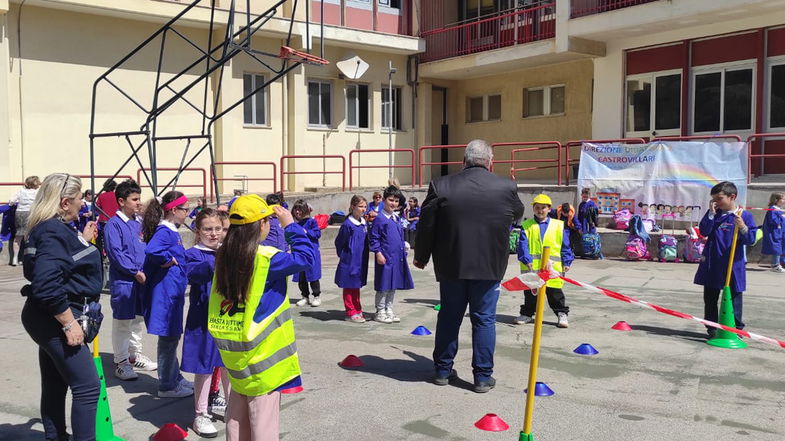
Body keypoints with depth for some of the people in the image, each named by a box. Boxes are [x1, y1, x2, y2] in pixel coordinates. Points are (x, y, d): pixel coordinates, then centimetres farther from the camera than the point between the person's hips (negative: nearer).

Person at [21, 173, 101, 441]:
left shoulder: (52, 228, 12)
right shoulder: (53, 232, -20)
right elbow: (47, 286, -27)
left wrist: (84, 242, 22)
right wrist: (69, 324, -23)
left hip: (50, 321, 11)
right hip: (55, 320, -11)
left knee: (55, 386, 18)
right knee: (87, 386, -7)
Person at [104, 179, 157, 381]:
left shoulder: (138, 222, 10)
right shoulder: (114, 224, -12)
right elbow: (115, 253, -18)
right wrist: (135, 271, -18)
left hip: (140, 279, 8)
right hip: (122, 280, -7)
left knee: (138, 318, 18)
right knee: (122, 321, 1)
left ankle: (135, 355, 32)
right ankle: (121, 362, 11)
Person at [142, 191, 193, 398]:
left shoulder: (172, 231, 12)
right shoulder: (164, 231, -18)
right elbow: (151, 250, -37)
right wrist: (168, 260, -22)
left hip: (173, 292, 10)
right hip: (165, 292, -10)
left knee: (171, 337, 19)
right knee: (168, 338, 0)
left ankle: (174, 378, 32)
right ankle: (166, 386, 11)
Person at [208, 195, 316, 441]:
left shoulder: (224, 256, -2)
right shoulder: (265, 257, -19)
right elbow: (305, 257, -17)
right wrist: (291, 226, -9)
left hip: (233, 347, 7)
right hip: (261, 347, -7)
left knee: (238, 407, 20)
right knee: (264, 411, 3)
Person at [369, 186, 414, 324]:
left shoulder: (397, 219, 14)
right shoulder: (379, 219, -10)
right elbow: (373, 238, -10)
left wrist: (403, 252, 19)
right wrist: (378, 253, -16)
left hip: (397, 258, 8)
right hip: (385, 258, -8)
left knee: (393, 286, 14)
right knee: (383, 286, 0)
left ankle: (389, 310, 24)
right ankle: (380, 312, 10)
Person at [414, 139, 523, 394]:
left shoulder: (441, 187, -7)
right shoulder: (506, 188, -5)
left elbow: (426, 226, -2)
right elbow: (518, 215, 15)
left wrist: (421, 257, 12)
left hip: (451, 266, 1)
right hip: (489, 267, -1)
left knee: (448, 316, 14)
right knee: (484, 319, 9)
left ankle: (442, 370, 24)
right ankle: (483, 376, 13)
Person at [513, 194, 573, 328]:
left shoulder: (558, 225, 6)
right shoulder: (526, 226, 4)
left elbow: (565, 245, 7)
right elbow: (523, 245, -5)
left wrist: (566, 262, 1)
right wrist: (527, 260, -17)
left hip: (553, 266, -1)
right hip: (532, 266, 1)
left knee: (555, 292, 4)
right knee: (530, 292, 11)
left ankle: (562, 314, 15)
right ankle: (527, 314, 24)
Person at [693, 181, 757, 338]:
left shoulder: (745, 216, -5)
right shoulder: (714, 214, 6)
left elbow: (751, 240, -7)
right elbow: (704, 231, -5)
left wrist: (743, 228, -26)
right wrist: (711, 213, -10)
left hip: (734, 265, -4)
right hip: (712, 264, 4)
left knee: (734, 296, 5)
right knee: (710, 297, 11)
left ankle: (736, 329, 15)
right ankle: (712, 328, 22)